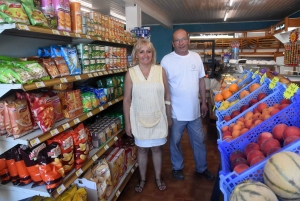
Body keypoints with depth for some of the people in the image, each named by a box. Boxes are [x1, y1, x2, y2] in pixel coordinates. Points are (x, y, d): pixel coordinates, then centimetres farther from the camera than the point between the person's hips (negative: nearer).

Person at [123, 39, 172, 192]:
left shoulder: (160, 70, -4)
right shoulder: (131, 73, -6)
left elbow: (167, 96, 2)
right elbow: (127, 100, -4)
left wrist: (169, 117, 5)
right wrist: (127, 122, -4)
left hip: (158, 118, 1)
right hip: (139, 119, 0)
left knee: (157, 148, 15)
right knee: (142, 149, 14)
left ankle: (158, 178, 37)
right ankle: (142, 179, 36)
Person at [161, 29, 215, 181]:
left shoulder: (196, 57, 2)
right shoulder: (167, 60, -10)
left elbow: (201, 81, 9)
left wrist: (204, 102, 10)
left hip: (194, 110, 4)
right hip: (176, 111, -3)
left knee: (199, 141, 17)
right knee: (175, 141, 13)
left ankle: (201, 168, 37)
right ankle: (177, 167, 35)